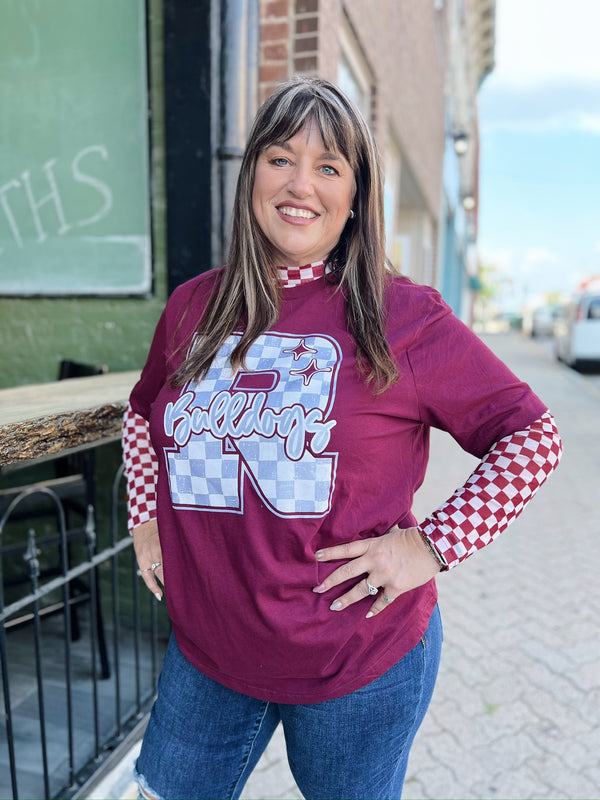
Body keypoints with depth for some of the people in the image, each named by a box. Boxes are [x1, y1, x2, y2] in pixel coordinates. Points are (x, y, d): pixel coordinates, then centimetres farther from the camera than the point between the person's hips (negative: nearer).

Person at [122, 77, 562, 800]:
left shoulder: (403, 317, -12)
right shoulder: (193, 307, 0)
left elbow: (532, 435, -7)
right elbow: (142, 415, 18)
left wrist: (433, 544, -13)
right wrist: (147, 517, 9)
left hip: (362, 662, -3)